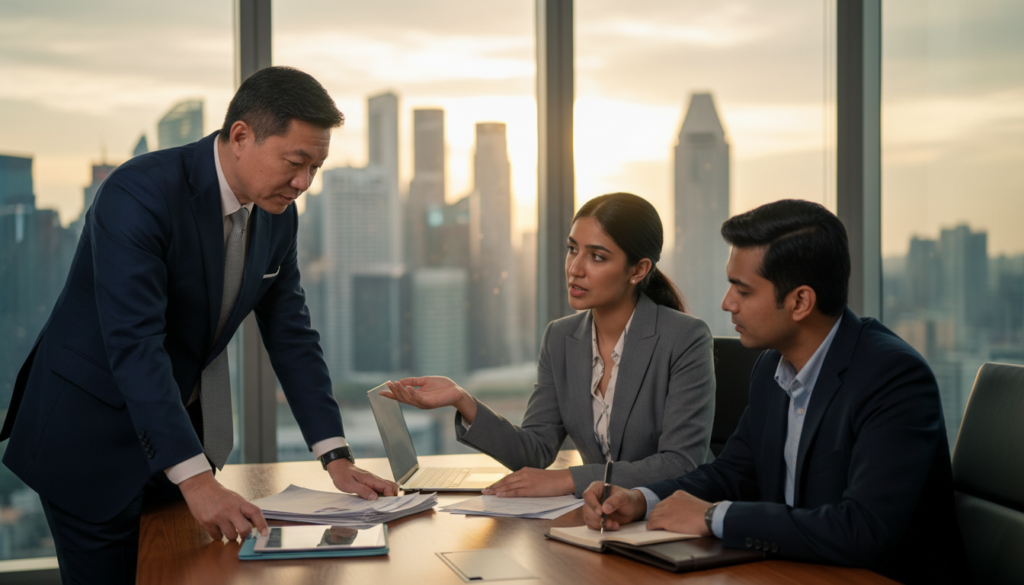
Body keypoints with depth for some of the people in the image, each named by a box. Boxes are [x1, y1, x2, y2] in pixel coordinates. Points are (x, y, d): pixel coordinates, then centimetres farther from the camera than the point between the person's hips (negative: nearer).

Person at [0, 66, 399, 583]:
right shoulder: (140, 193, -26)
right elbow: (134, 345, -32)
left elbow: (290, 334, 2)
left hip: (180, 430, 7)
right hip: (89, 439, -6)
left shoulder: (278, 215, -3)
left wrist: (336, 457, -6)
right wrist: (196, 480, -37)